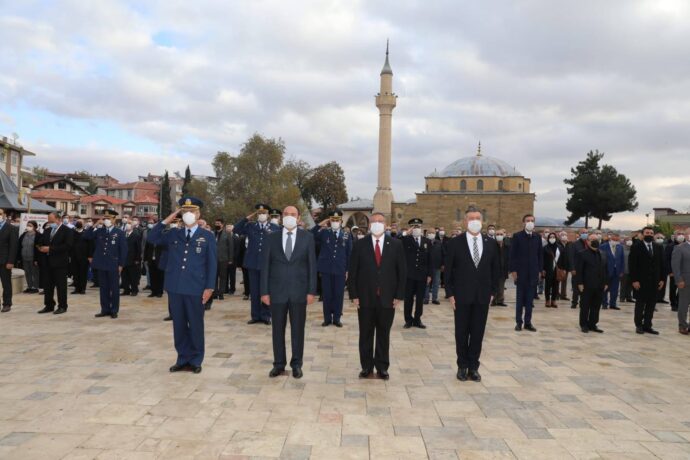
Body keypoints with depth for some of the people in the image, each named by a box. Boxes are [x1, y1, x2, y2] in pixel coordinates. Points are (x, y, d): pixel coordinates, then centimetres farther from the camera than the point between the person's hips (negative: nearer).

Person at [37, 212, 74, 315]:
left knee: (61, 286, -1)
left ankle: (62, 306, 7)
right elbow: (42, 243, 19)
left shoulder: (67, 230, -7)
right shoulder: (48, 231, 16)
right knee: (48, 286, 10)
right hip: (48, 263, 7)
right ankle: (49, 306, 19)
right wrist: (41, 248, -6)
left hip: (60, 263, -7)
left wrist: (50, 249, -19)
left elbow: (67, 246, -17)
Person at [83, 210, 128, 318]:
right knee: (103, 288, 9)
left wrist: (121, 265, -8)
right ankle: (105, 309, 17)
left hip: (114, 265, -3)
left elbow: (123, 250, -3)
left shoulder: (119, 233, -1)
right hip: (102, 264, 3)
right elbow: (86, 237, -4)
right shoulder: (99, 231, 8)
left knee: (114, 288, 4)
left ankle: (114, 310, 11)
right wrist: (95, 225, -10)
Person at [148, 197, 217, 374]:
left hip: (196, 289, -3)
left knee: (195, 325, 6)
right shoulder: (173, 234, 12)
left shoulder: (207, 237, 2)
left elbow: (212, 264, -1)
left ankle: (195, 360, 17)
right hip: (175, 288, 3)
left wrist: (209, 287, -8)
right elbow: (152, 238, 4)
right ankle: (183, 359, 21)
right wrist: (166, 221, -1)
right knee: (179, 324, 10)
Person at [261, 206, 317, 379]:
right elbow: (265, 266, 2)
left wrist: (311, 291, -6)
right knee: (278, 329, 9)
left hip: (299, 291, -1)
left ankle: (296, 364, 20)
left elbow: (312, 265, 0)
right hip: (277, 291, 1)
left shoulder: (307, 237, 1)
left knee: (298, 329, 7)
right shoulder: (272, 237, 3)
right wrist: (264, 291, -4)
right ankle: (279, 364, 21)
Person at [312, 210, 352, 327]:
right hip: (326, 269, -1)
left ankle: (337, 318, 16)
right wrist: (319, 225, -12)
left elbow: (349, 253, 7)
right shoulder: (324, 232, 3)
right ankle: (327, 318, 16)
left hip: (340, 269, 1)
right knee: (327, 295, 6)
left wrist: (348, 269, 2)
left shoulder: (346, 235, 6)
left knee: (339, 295, 5)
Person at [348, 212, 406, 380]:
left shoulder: (396, 245, 2)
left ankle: (382, 367, 21)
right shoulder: (360, 245, 1)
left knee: (384, 334, 9)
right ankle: (366, 366, 20)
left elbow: (402, 272, 2)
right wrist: (354, 295, -6)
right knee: (365, 334, 8)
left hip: (387, 298, 0)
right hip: (365, 298, 0)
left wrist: (399, 295, -3)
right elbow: (352, 272, 1)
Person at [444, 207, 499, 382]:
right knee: (461, 333, 8)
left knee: (478, 333, 8)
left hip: (483, 296, 2)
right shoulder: (455, 243, -4)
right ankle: (463, 366, 21)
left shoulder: (491, 243, 4)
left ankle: (473, 367, 19)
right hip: (462, 296, -2)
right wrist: (451, 294, -6)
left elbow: (495, 269, 10)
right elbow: (449, 270, -2)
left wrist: (492, 291, 4)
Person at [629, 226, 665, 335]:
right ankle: (639, 325, 13)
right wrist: (634, 280, -14)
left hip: (654, 281, 4)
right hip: (641, 281, -4)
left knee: (651, 305, 5)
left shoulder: (658, 247, 10)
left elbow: (661, 264, 11)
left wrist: (662, 279, 4)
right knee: (640, 304, 5)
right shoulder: (636, 247, -5)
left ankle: (647, 325, 12)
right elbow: (632, 265, -9)